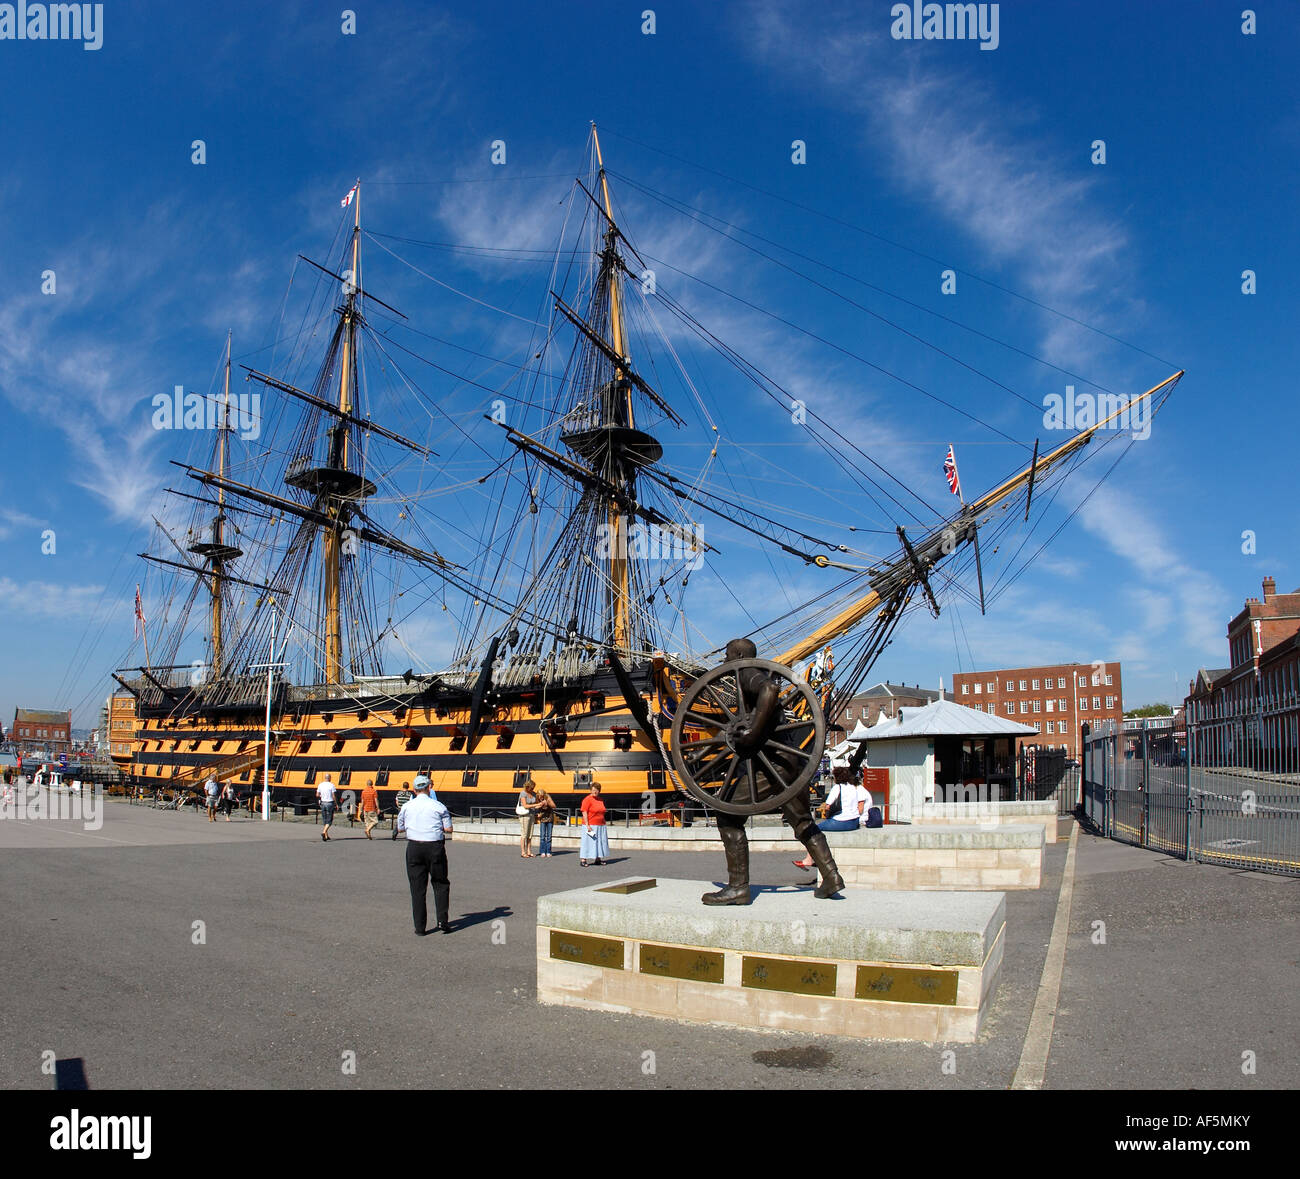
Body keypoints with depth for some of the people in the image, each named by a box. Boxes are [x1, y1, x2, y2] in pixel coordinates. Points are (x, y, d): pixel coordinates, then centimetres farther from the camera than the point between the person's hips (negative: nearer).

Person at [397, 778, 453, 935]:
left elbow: (400, 828, 14)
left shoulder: (406, 807, 2)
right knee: (440, 884, 13)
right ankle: (442, 920, 2)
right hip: (435, 847, -1)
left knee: (417, 888, 7)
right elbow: (449, 829, -3)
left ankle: (420, 927, 8)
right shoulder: (438, 806, -3)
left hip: (414, 847, 1)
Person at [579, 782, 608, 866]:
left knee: (599, 842, 9)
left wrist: (604, 824, 15)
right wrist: (587, 826, -21)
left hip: (600, 826, 7)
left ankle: (598, 859, 17)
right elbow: (584, 813, -15)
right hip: (591, 825, -7)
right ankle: (583, 860, -4)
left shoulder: (600, 799, 12)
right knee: (588, 843, -7)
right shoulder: (587, 799, -9)